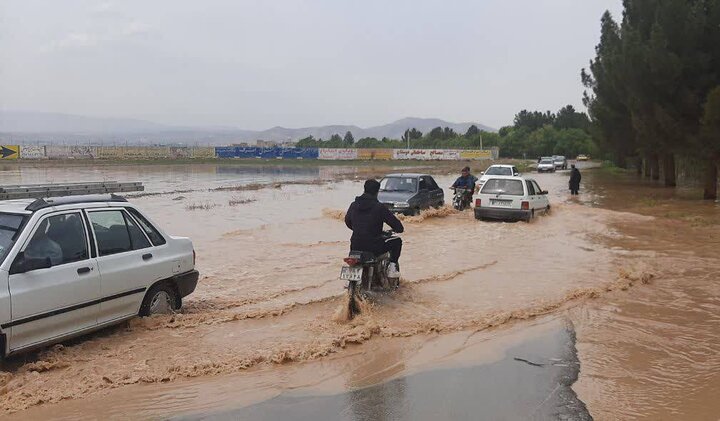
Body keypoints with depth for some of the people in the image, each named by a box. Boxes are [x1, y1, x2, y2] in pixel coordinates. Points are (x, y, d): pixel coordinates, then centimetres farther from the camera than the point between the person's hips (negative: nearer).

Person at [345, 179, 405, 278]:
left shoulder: (353, 205, 3)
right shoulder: (379, 207, -12)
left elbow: (348, 222, 20)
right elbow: (398, 227, -8)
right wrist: (399, 229, 16)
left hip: (356, 247, 5)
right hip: (374, 248, -4)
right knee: (397, 241, 18)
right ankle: (392, 267, 8)